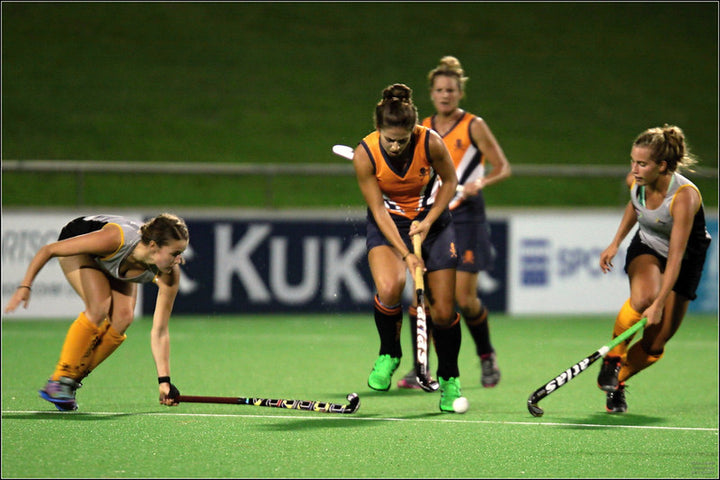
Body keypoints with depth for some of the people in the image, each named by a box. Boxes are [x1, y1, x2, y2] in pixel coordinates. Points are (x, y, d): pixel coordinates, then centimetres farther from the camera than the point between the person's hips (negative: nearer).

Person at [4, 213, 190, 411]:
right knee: (100, 307, -29)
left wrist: (164, 381, -28)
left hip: (118, 270, 4)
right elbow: (49, 250, -32)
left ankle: (72, 379, -5)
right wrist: (25, 286, -30)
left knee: (123, 317, -19)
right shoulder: (115, 240, -44)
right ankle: (58, 381, -18)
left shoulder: (169, 274, -31)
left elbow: (159, 331, -25)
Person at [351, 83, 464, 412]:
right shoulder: (364, 155, -24)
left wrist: (429, 221, -16)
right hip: (388, 224, -1)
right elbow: (378, 209, -18)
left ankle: (449, 378, 24)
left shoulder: (431, 143, -24)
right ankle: (389, 354, -3)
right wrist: (405, 253, -26)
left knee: (443, 311, -2)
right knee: (388, 287, -31)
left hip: (432, 220, 1)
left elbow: (450, 181, -4)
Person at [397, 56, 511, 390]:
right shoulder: (423, 129, 10)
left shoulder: (474, 126, -3)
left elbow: (503, 167, -4)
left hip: (465, 217, -4)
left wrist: (481, 183, -21)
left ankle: (486, 355, 21)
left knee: (464, 297, -6)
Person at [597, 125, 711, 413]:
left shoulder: (684, 197, -34)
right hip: (646, 247, 3)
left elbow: (675, 257, -35)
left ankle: (616, 382, 19)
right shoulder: (635, 181, -17)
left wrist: (660, 304, -40)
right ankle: (613, 357, -12)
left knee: (655, 344, -6)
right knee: (643, 297, -33)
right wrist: (615, 243, 6)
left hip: (686, 258, -3)